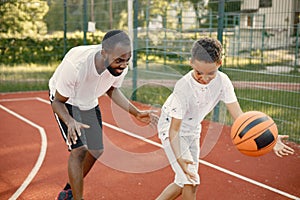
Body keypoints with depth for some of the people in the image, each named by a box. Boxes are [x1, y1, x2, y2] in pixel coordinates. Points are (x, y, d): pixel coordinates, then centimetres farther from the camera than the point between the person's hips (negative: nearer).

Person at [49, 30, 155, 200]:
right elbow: (58, 101, -27)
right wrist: (70, 122, -48)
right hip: (65, 101, -5)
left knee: (96, 150, 10)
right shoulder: (75, 64, -42)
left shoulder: (120, 66, -26)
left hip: (89, 103, 6)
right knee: (79, 149, -19)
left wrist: (136, 113, -11)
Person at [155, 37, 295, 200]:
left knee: (183, 183, 13)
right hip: (170, 127, -6)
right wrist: (179, 158, -45)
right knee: (190, 182, -14)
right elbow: (174, 130, -29)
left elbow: (238, 115, -21)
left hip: (193, 130, 6)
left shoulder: (222, 81, -19)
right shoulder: (183, 87, -33)